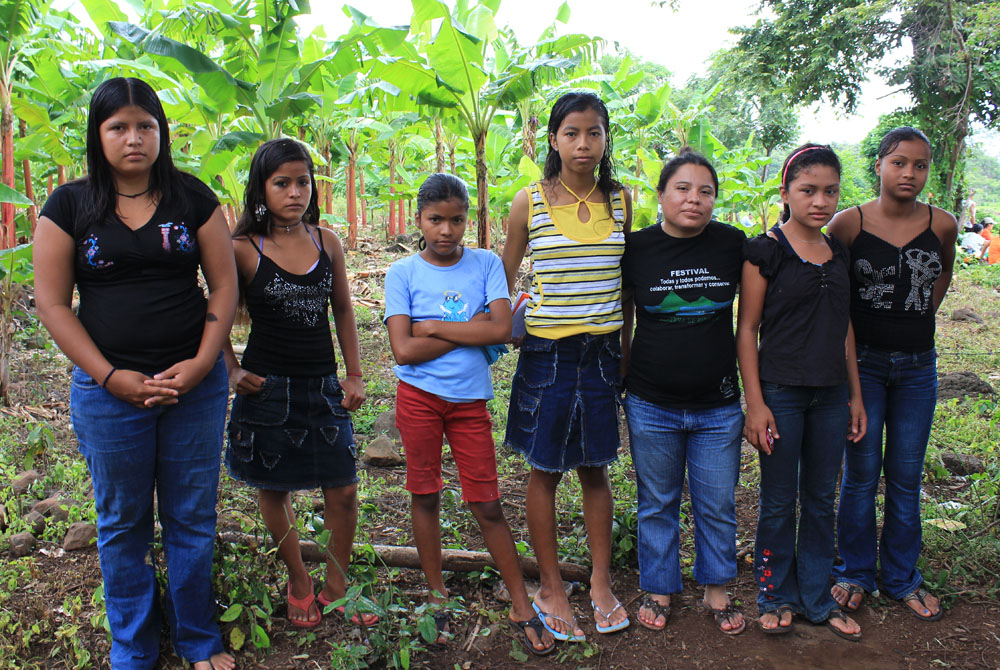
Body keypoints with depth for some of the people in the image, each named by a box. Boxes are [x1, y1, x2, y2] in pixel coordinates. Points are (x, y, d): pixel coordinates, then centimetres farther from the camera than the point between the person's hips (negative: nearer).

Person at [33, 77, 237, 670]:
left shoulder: (193, 198, 3)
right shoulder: (69, 206, 0)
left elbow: (225, 285, 2)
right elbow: (52, 301, -2)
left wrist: (202, 363, -10)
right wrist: (110, 377, -11)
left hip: (195, 384, 1)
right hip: (108, 391, 0)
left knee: (192, 518, 10)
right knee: (123, 523, 12)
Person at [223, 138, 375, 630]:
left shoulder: (327, 242, 2)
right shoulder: (243, 249, -8)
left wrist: (354, 376, 9)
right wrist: (233, 370, -6)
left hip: (323, 386, 3)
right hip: (268, 387, -2)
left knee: (343, 490, 3)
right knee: (274, 489, 10)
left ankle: (336, 586, 25)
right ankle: (298, 583, 31)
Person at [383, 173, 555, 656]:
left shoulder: (486, 264, 1)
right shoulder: (403, 273, -3)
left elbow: (501, 329, -13)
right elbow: (403, 350, -12)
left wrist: (433, 327, -12)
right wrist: (470, 328, -11)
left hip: (470, 400, 0)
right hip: (418, 397, 0)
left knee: (487, 505, 4)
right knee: (425, 497, 10)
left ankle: (521, 607, 16)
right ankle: (436, 597, 28)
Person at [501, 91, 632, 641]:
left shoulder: (620, 200, 4)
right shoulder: (529, 202, -4)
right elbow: (505, 278, 7)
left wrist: (628, 341, 14)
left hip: (603, 350, 2)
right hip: (547, 350, -2)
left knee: (595, 468, 12)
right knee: (545, 470, 7)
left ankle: (601, 583, 28)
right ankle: (550, 590, 23)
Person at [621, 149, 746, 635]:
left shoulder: (732, 244, -2)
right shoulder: (636, 248, -5)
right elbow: (622, 318, 7)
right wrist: (621, 381, 7)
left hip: (719, 408, 1)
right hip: (651, 407, -1)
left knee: (717, 505, 13)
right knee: (657, 504, 13)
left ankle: (716, 590, 34)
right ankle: (658, 589, 32)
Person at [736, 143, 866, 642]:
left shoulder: (838, 253, 8)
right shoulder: (765, 251, -8)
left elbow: (843, 328, 15)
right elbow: (747, 329, -8)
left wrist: (855, 395, 13)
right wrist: (755, 403, -12)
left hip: (831, 395, 5)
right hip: (781, 392, -5)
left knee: (821, 499, 14)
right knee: (779, 501, 7)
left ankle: (817, 598, 28)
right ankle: (777, 596, 25)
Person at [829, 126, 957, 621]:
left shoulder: (942, 225, -1)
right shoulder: (849, 223, -9)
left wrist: (921, 317, 11)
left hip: (918, 365, 3)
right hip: (863, 361, -2)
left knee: (906, 475, 10)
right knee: (861, 473, 6)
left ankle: (900, 576, 26)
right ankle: (856, 572, 23)